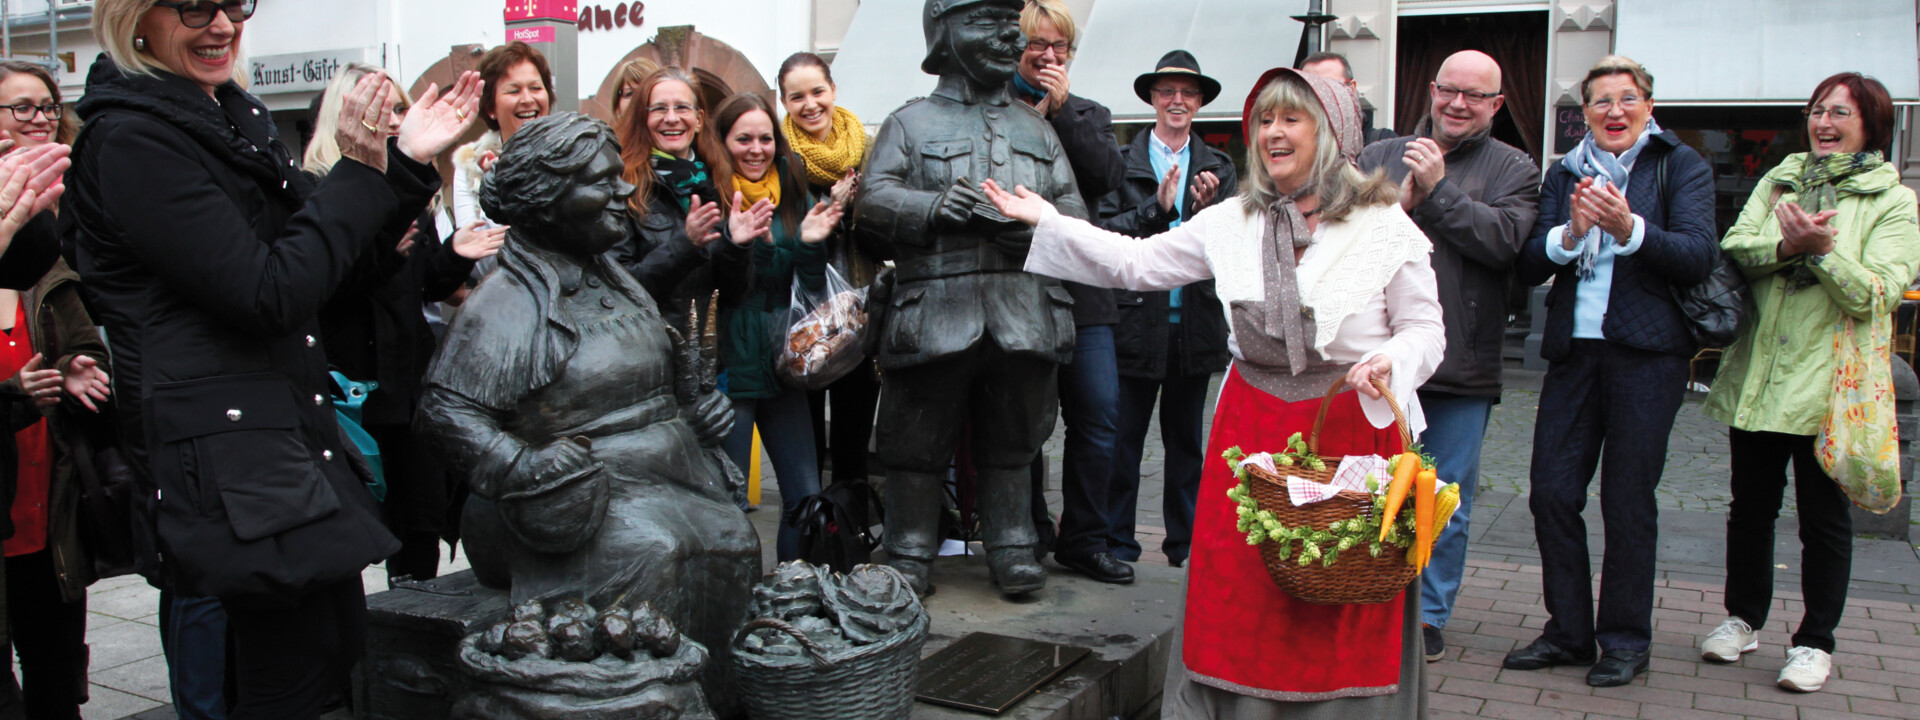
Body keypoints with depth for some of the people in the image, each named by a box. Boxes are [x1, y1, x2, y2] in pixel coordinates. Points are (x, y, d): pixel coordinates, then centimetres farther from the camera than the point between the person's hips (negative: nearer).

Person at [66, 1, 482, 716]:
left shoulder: (236, 115, 14)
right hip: (222, 447, -9)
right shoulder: (130, 138, -14)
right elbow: (269, 294, -21)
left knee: (344, 641, 15)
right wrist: (359, 173, -15)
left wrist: (407, 161, 4)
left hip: (294, 428, 9)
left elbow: (327, 249, 16)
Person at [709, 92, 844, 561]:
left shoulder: (795, 196, 9)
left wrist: (810, 243, -11)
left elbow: (814, 287, 8)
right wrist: (742, 242, -28)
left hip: (781, 362, 4)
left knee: (806, 495, 6)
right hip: (727, 364, -4)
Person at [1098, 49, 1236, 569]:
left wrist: (1206, 210, -19)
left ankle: (1185, 541, 22)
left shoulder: (1219, 168, 11)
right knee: (1124, 436, 1)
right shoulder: (1123, 162, 4)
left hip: (1196, 322, 3)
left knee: (1186, 438, 12)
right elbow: (1106, 231, -7)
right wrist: (1157, 208, -20)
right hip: (1136, 320, -2)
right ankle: (1117, 541, 11)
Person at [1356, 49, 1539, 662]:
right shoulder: (1379, 156, 11)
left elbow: (1505, 241, -13)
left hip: (1461, 365, -1)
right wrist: (1397, 205, -14)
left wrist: (1439, 189, -13)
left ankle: (1429, 615, 20)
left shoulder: (1512, 169, 5)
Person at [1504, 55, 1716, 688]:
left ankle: (1626, 640, 15)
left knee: (1627, 500, 1)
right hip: (1573, 350, 4)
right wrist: (1569, 234, -15)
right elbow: (1529, 267, 5)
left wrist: (1629, 228, -25)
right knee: (1552, 493, 2)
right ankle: (1569, 632, 16)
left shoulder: (1680, 166, 4)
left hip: (1647, 351, -4)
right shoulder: (1565, 174, 14)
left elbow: (1698, 256, -10)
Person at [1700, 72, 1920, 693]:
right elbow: (1733, 247, -2)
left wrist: (1822, 249, -26)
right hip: (1757, 375, 4)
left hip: (1828, 383, -4)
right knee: (1750, 505, 14)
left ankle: (1815, 641, 17)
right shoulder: (1780, 179, 11)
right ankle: (1743, 618, 30)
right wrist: (1786, 246, -19)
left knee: (1824, 518, 4)